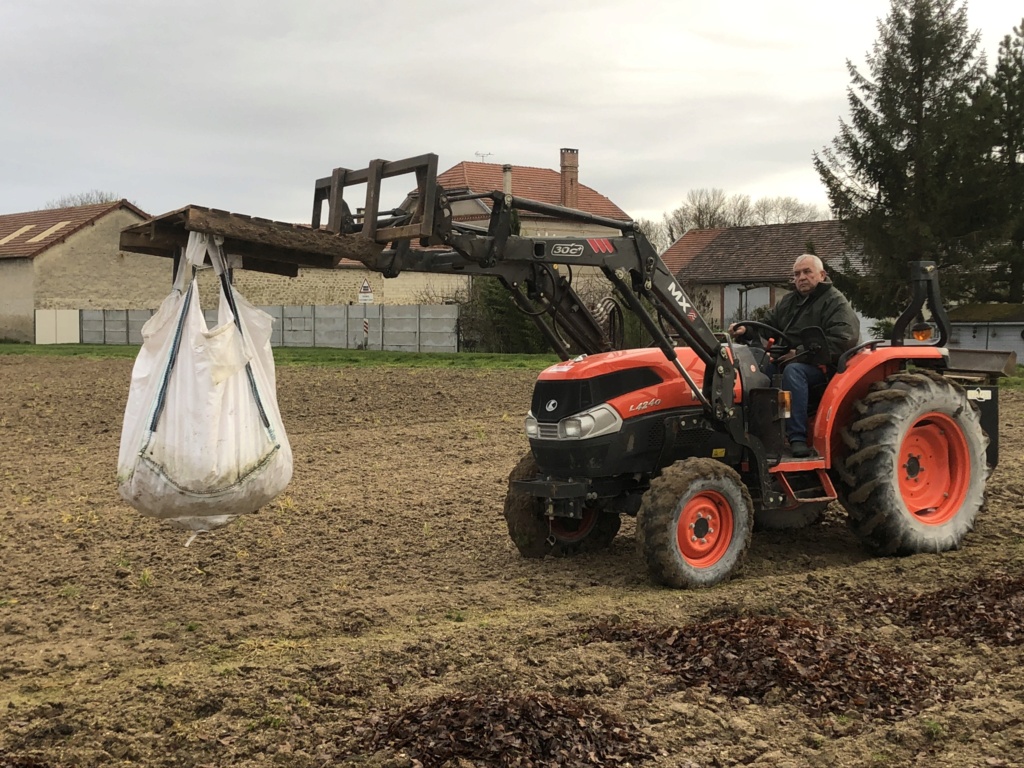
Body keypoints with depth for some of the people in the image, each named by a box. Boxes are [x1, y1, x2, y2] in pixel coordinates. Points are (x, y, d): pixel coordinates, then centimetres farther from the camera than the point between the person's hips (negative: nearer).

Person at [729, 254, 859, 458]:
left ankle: (798, 438, -39)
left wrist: (800, 353, -23)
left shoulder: (835, 302, -3)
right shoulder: (788, 301, 21)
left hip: (820, 365, -7)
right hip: (785, 360, 7)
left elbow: (843, 339, -17)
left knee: (793, 371, -38)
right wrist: (745, 330, -2)